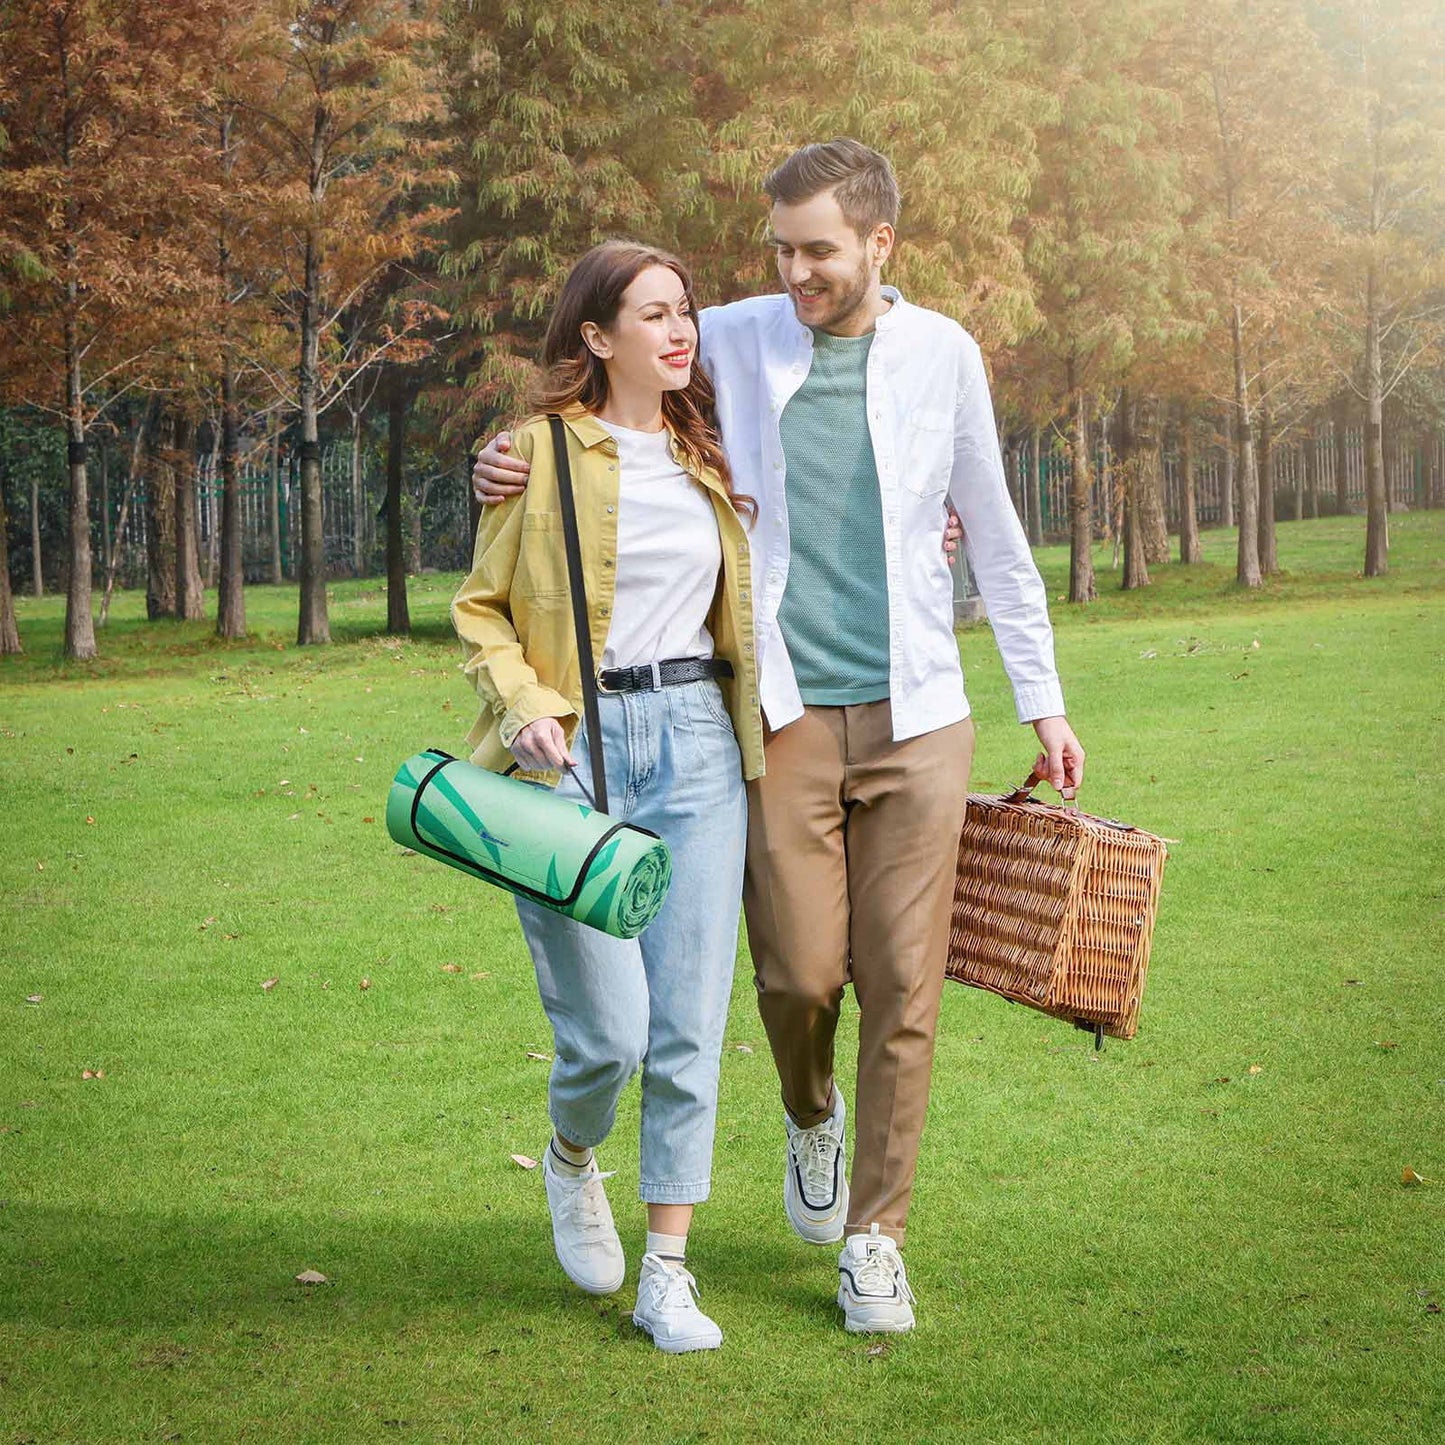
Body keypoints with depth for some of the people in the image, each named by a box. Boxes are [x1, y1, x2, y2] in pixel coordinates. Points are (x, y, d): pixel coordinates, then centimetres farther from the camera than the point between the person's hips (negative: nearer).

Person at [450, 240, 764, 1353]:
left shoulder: (705, 457, 15)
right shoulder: (541, 450, -1)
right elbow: (482, 612, 3)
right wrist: (526, 707, -15)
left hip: (696, 743, 4)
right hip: (577, 752, -4)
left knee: (690, 1026, 0)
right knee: (609, 1030, -8)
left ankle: (667, 1279, 10)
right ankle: (572, 1158, 28)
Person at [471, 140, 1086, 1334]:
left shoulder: (941, 355, 4)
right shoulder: (734, 343, 1)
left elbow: (994, 536, 13)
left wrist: (1044, 700, 14)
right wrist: (510, 461, -7)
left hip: (915, 717, 1)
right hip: (784, 716, 0)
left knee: (903, 987, 0)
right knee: (800, 973, -3)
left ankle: (875, 1235, 14)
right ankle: (812, 1114, 33)